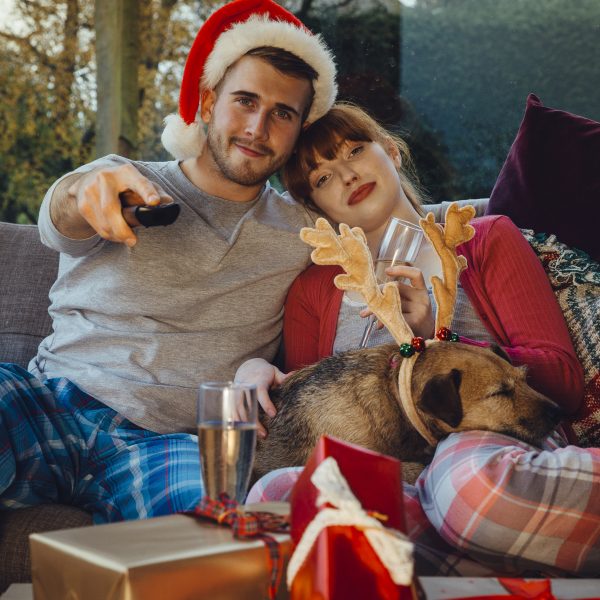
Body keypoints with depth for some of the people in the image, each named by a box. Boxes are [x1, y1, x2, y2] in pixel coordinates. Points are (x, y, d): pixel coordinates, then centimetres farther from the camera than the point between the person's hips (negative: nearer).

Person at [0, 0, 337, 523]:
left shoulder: (303, 237, 15)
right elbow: (60, 222, -12)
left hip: (166, 439, -1)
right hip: (47, 402, 1)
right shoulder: (122, 183, 9)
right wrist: (90, 189, -38)